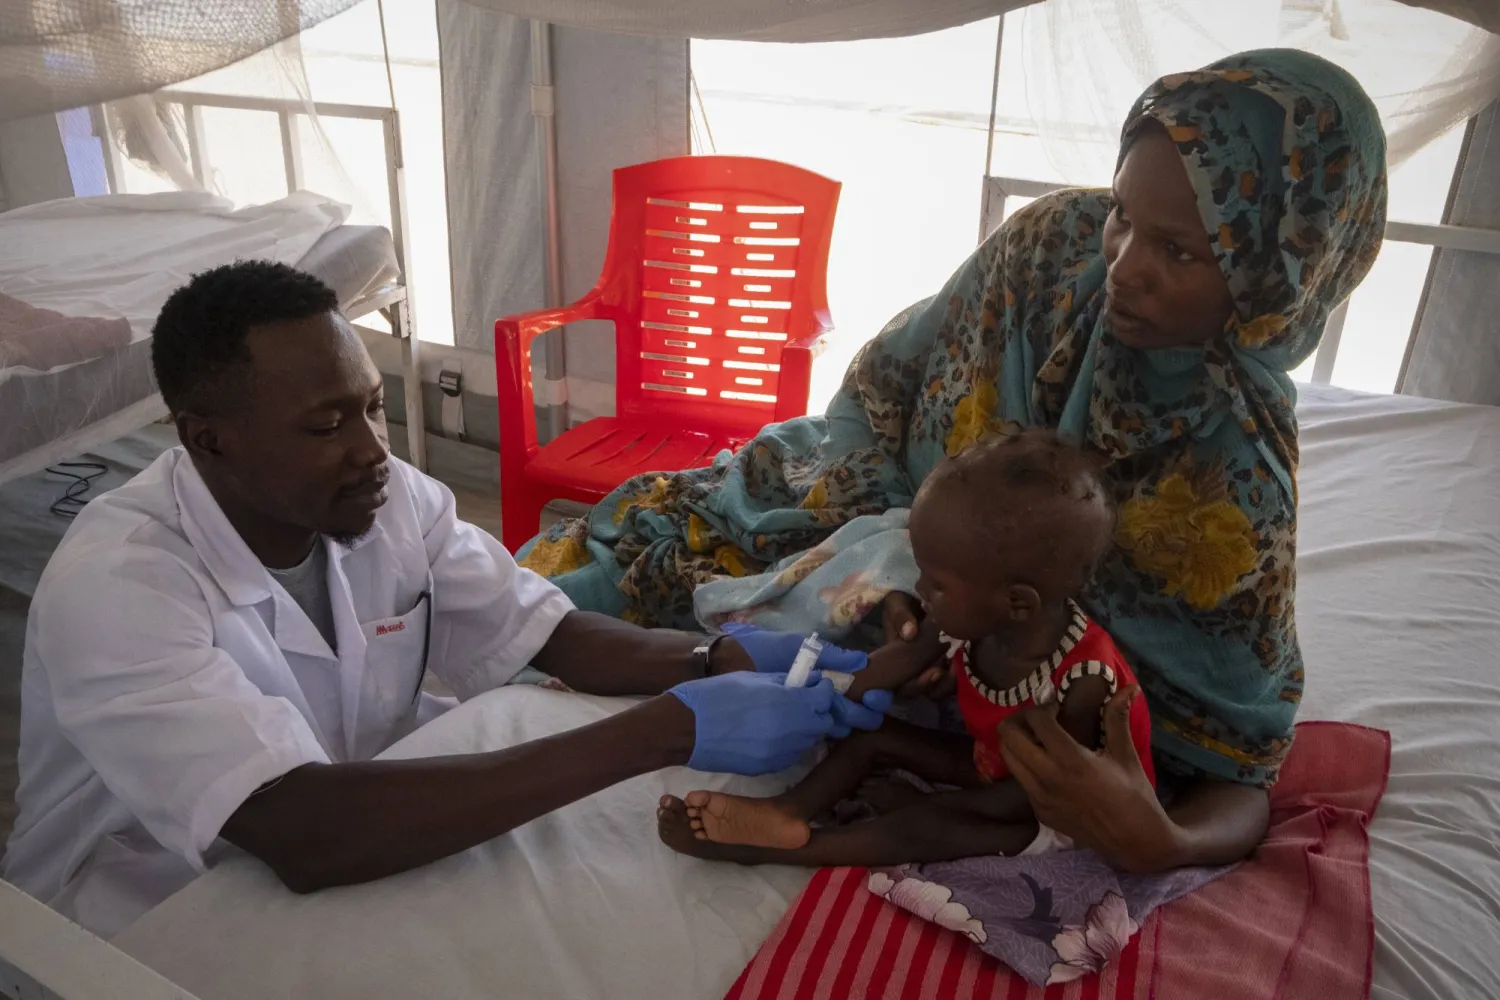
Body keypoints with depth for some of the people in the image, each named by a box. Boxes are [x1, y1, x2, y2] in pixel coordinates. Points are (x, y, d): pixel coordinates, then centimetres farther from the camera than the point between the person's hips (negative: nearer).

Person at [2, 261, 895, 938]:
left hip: (353, 853, 6)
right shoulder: (116, 584, -30)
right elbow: (302, 835, -42)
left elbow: (547, 634, -8)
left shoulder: (391, 499, -12)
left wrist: (719, 659, -28)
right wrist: (662, 732, -45)